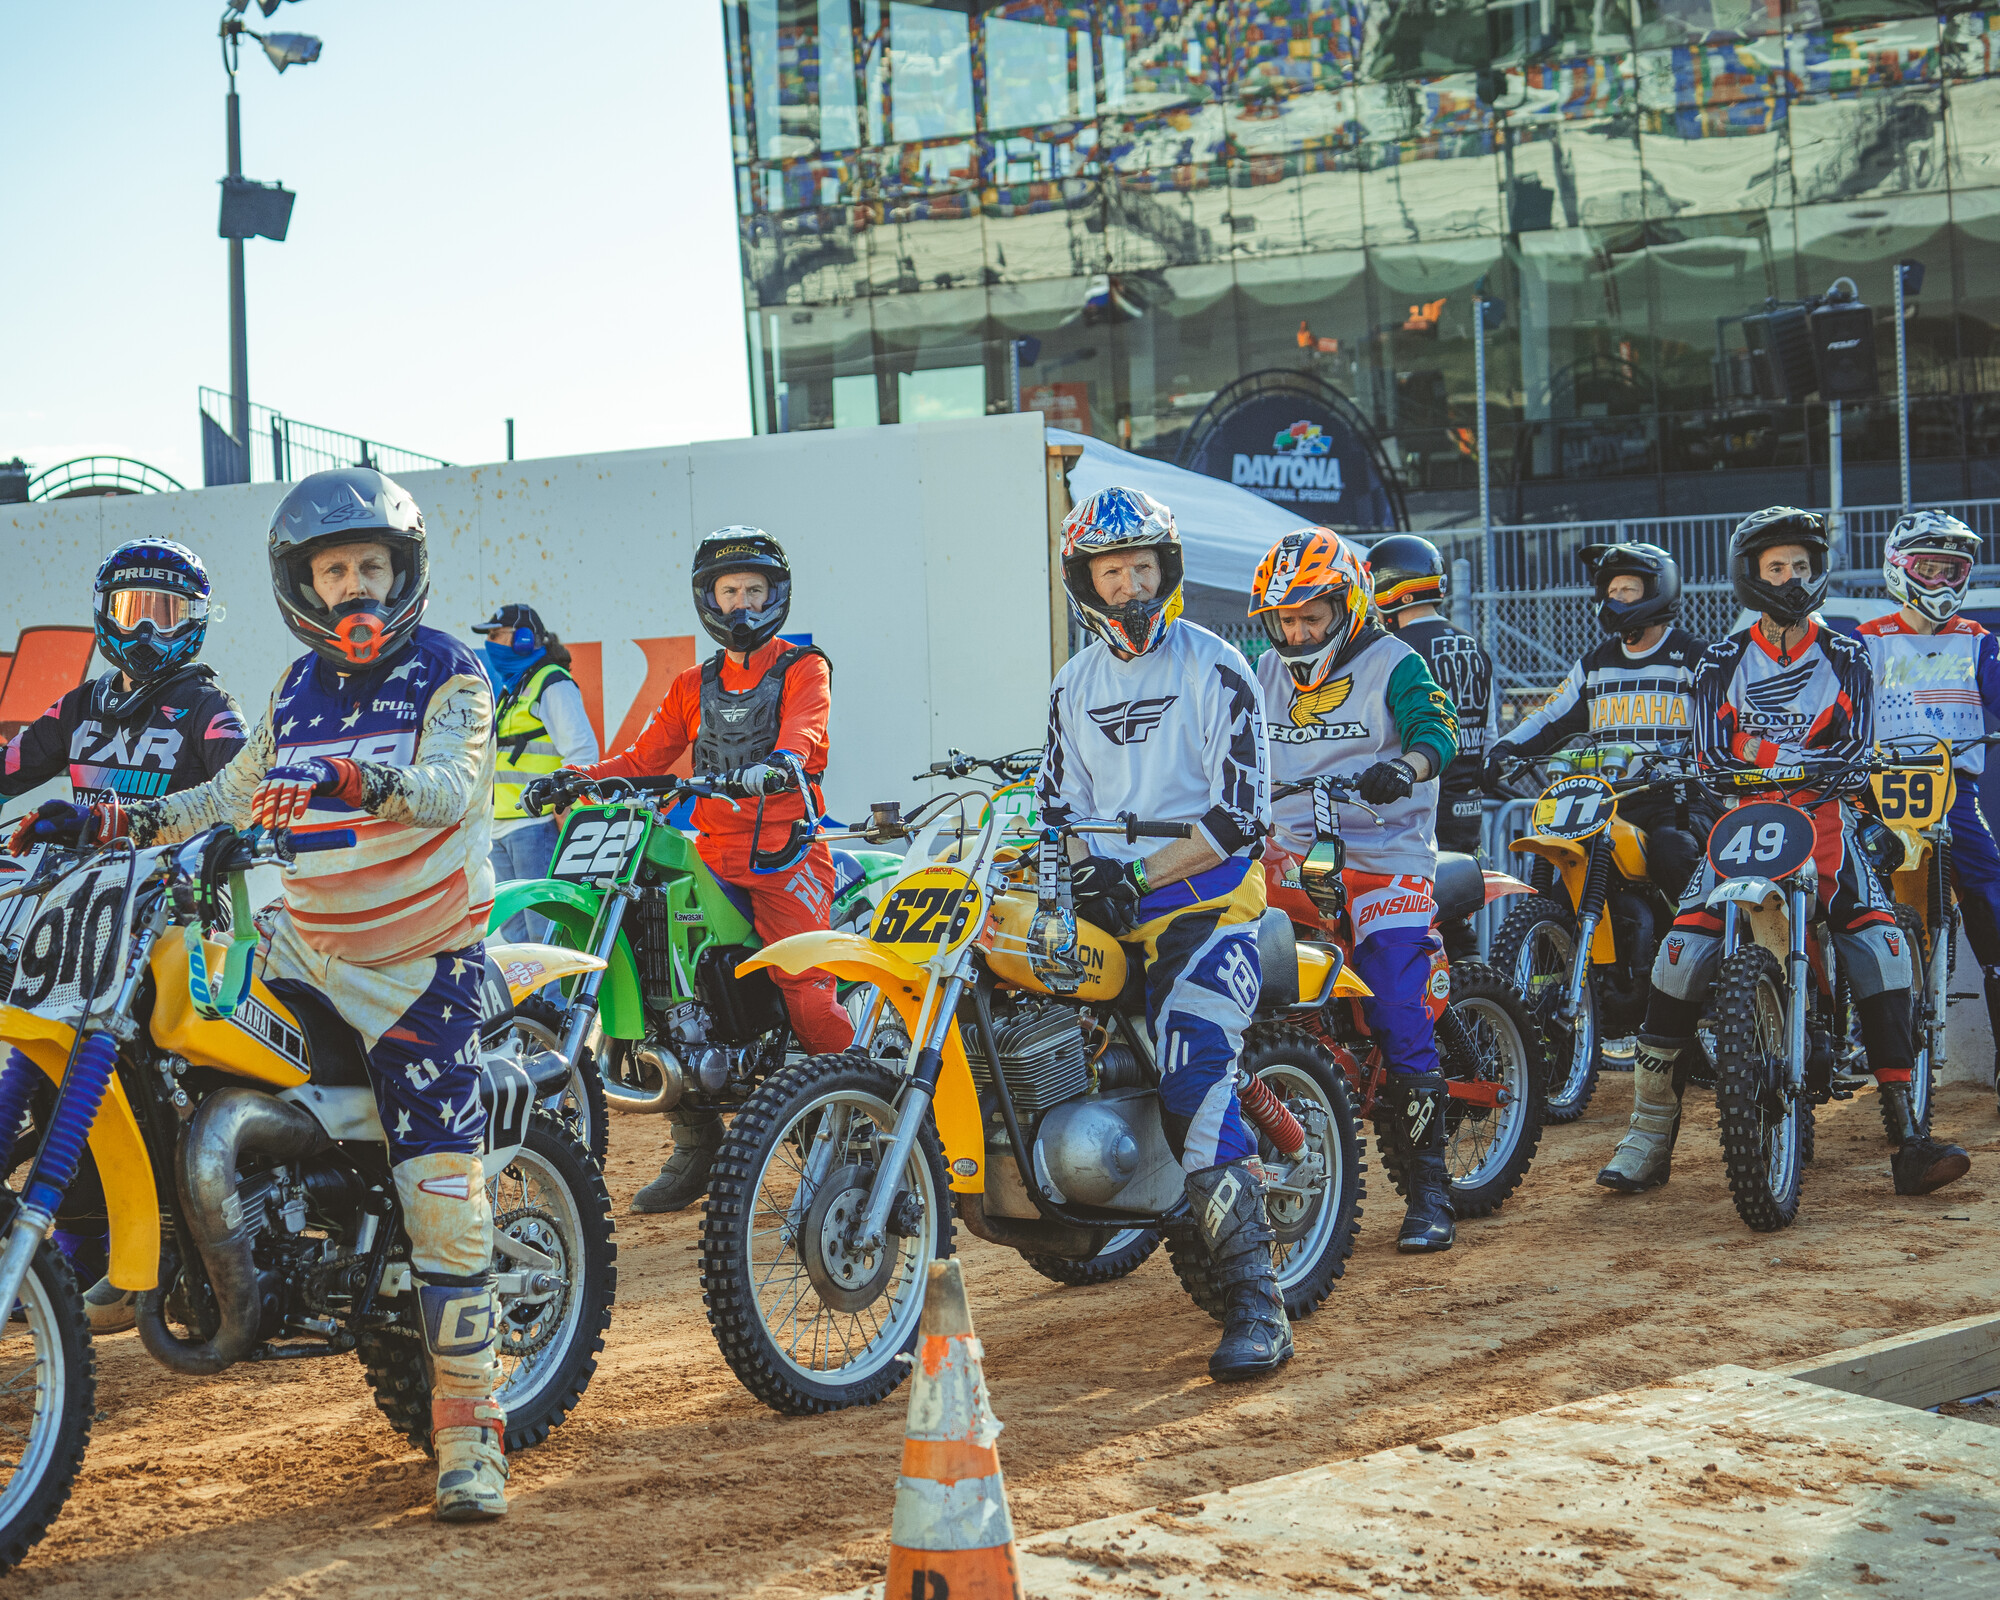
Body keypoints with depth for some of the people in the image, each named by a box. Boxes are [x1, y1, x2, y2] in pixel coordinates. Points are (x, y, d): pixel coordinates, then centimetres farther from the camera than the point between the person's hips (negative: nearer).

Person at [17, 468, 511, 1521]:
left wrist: (363, 782, -46)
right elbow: (227, 798, 20)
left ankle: (469, 1432, -4)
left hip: (423, 965, -6)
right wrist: (110, 820, 7)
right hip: (304, 953, 6)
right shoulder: (297, 692, 11)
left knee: (443, 1197, -10)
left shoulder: (448, 675, -7)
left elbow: (451, 788, -26)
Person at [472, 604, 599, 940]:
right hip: (502, 825, 10)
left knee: (544, 928, -13)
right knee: (512, 927, 10)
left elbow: (583, 751, -14)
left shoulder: (552, 684, -6)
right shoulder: (506, 688, 23)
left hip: (537, 823, -10)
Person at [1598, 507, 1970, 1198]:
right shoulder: (1721, 662, 8)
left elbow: (1856, 747, -5)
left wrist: (1760, 752, -19)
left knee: (1883, 948, -20)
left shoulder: (1846, 657, 8)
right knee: (1684, 947, -19)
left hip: (1826, 819, 0)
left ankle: (1908, 1138, -17)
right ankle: (1650, 1132, -10)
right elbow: (1712, 751, -5)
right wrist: (1808, 755, -16)